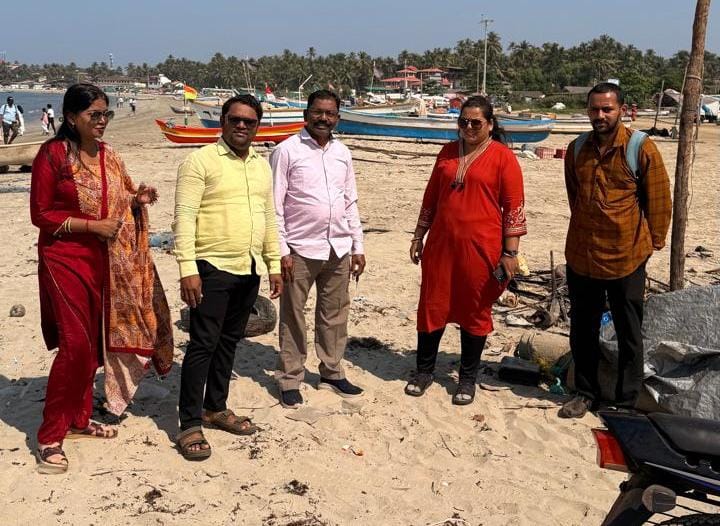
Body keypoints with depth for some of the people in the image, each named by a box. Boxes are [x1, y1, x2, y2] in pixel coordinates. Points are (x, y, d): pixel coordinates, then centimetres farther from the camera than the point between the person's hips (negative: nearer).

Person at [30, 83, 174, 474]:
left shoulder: (108, 156, 9)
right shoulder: (53, 154, -11)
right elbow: (40, 215, -11)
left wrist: (137, 199, -2)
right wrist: (91, 226, -19)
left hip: (103, 261, 7)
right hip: (66, 259, -7)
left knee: (94, 344, 11)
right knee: (75, 344, -11)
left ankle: (79, 420, 27)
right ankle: (49, 438, 1)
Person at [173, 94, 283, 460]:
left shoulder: (262, 166, 14)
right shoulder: (200, 161, -8)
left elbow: (269, 219, 18)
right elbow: (184, 218, -14)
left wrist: (274, 265, 14)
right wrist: (187, 269, -20)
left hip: (249, 269, 7)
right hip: (212, 268, -6)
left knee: (229, 341, 15)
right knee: (203, 345, -3)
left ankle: (216, 408, 29)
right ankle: (190, 426, 5)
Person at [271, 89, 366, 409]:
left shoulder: (342, 153, 10)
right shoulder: (287, 151, -6)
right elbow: (274, 206, -7)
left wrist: (357, 247, 11)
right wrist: (281, 251, -12)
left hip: (338, 249, 5)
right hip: (300, 250, -5)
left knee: (335, 316, 13)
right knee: (293, 318, 4)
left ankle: (332, 373, 27)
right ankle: (290, 380, 16)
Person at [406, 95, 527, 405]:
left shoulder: (502, 157, -4)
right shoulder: (448, 153, 10)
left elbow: (514, 206, -6)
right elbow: (431, 196, 17)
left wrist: (510, 253, -10)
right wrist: (418, 237, 16)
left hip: (480, 248, -4)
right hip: (441, 244, 4)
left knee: (475, 311, 8)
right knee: (432, 306, 8)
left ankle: (468, 378, 22)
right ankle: (424, 371, 24)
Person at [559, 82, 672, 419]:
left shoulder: (642, 150, -12)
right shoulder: (577, 150, 2)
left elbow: (659, 202, -5)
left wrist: (651, 243, 0)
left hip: (626, 258, -4)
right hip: (581, 255, 4)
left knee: (629, 334, 9)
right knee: (582, 331, 14)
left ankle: (626, 402, 22)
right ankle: (586, 393, 30)